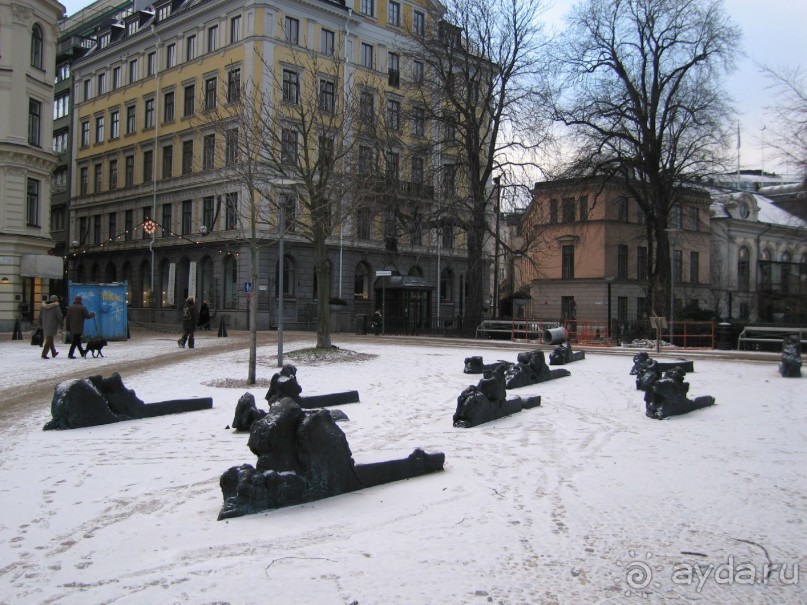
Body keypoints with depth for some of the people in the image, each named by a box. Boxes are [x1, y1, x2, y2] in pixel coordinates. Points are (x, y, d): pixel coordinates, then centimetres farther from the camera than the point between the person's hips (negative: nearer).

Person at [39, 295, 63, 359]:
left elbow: (40, 317, 13)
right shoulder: (56, 306, -8)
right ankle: (44, 354, -10)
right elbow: (59, 316, -10)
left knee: (49, 339, 17)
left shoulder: (43, 306, 10)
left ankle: (53, 353, 28)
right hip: (52, 325, -6)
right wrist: (61, 324, 2)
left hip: (45, 325, 6)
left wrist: (41, 325, 20)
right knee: (49, 339, -4)